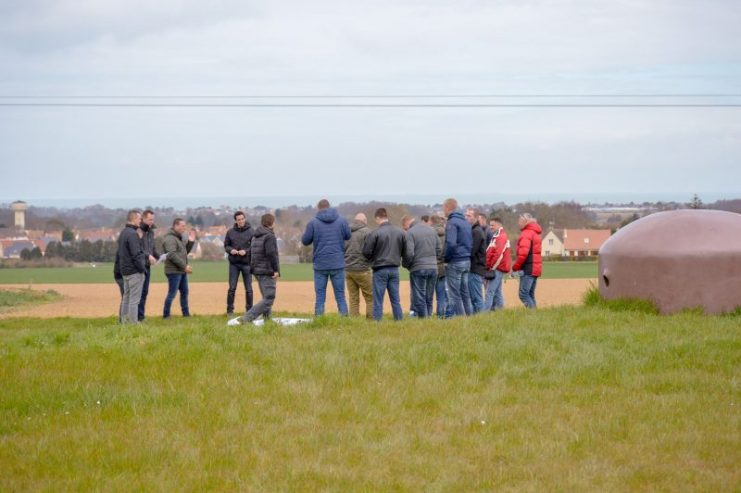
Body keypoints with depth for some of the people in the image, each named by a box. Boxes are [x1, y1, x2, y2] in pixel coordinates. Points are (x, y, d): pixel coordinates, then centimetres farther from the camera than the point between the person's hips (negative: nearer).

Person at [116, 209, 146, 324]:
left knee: (126, 297, 13)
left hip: (125, 271, 10)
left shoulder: (123, 233, 15)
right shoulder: (132, 234, -17)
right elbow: (136, 254, -21)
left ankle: (124, 321, 15)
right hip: (134, 271, -10)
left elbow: (118, 253, 19)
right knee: (134, 299, -7)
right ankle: (133, 322, -7)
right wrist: (142, 268, -13)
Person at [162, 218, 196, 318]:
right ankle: (166, 315, -1)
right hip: (174, 271, -10)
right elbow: (172, 255, -24)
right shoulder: (170, 239, -14)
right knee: (172, 294, -6)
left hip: (182, 271, 10)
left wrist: (191, 242, 8)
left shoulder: (179, 238, 18)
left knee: (184, 292, 15)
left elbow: (185, 252, 21)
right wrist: (184, 266, -23)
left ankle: (186, 314, 24)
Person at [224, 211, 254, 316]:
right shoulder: (230, 232, 4)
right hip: (234, 263, 1)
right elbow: (226, 245, 10)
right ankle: (230, 310, 9)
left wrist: (246, 251, -19)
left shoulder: (251, 232, -3)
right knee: (232, 288, 2)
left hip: (246, 263, -1)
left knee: (248, 289, 4)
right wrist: (230, 250, -10)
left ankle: (249, 310, 13)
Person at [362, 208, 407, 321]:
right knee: (396, 300, 12)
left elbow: (366, 252, -13)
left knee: (378, 301, 2)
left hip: (380, 270, -4)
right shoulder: (400, 232, 1)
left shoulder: (374, 233, -14)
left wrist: (373, 259, 8)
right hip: (395, 269, 4)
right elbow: (404, 252, 6)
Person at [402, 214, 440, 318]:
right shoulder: (431, 230, 11)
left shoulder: (410, 233, -10)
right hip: (433, 268, 6)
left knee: (419, 299, 0)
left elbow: (409, 254, -16)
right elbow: (438, 250, 13)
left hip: (418, 269, -6)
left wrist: (405, 264, 2)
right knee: (429, 299, 13)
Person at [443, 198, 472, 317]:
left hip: (455, 262, -8)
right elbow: (470, 242, 18)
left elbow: (450, 244, -22)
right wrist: (467, 255, 15)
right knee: (464, 292, 13)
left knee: (454, 294, -3)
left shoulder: (452, 223, -13)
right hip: (467, 261, 8)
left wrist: (446, 259, -11)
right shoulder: (466, 222, 14)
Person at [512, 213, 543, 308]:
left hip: (528, 269, -9)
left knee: (523, 294, -11)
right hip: (536, 268, 9)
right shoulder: (535, 233, 20)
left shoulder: (526, 233, -10)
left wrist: (515, 268, -12)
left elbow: (523, 253, -20)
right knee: (530, 295, 12)